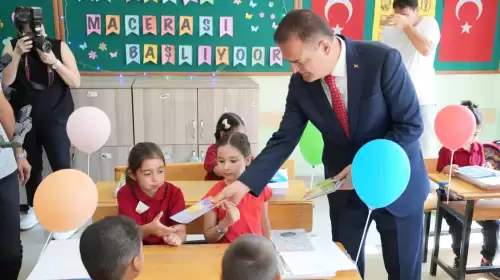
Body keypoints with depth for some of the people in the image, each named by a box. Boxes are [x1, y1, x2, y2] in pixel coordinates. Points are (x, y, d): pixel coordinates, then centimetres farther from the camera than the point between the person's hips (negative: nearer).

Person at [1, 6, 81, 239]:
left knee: (61, 166, -7)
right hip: (25, 118, 3)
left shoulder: (59, 46, -5)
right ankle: (34, 209, 33)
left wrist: (53, 61, -22)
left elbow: (75, 82, -9)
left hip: (56, 117, -2)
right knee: (30, 165, 13)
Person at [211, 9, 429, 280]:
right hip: (345, 186, 3)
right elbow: (284, 139, -7)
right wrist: (245, 183, -17)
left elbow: (410, 125, -19)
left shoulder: (383, 59, -23)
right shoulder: (300, 83, -11)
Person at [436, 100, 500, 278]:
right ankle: (459, 259, 5)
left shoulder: (479, 148, 5)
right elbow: (439, 175, -9)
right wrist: (446, 170, -32)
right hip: (451, 197, -5)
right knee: (458, 227, -25)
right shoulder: (447, 150, -13)